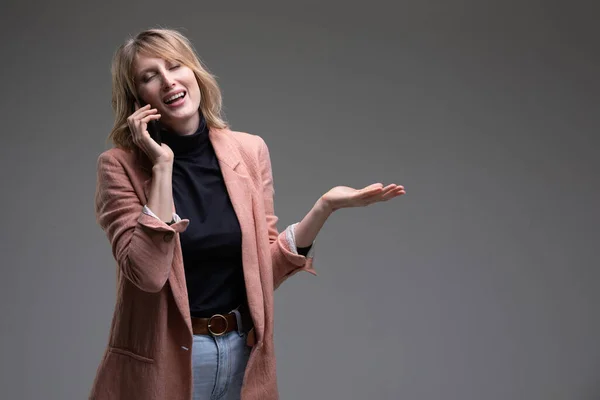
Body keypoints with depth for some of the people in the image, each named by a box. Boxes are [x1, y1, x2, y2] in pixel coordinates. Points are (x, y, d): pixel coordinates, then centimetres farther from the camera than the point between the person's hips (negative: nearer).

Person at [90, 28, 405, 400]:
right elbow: (148, 273, -21)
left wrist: (325, 206, -9)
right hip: (160, 360, -3)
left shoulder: (250, 151, -1)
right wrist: (162, 166, -19)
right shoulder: (120, 165, -9)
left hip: (243, 354, 3)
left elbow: (265, 267, 1)